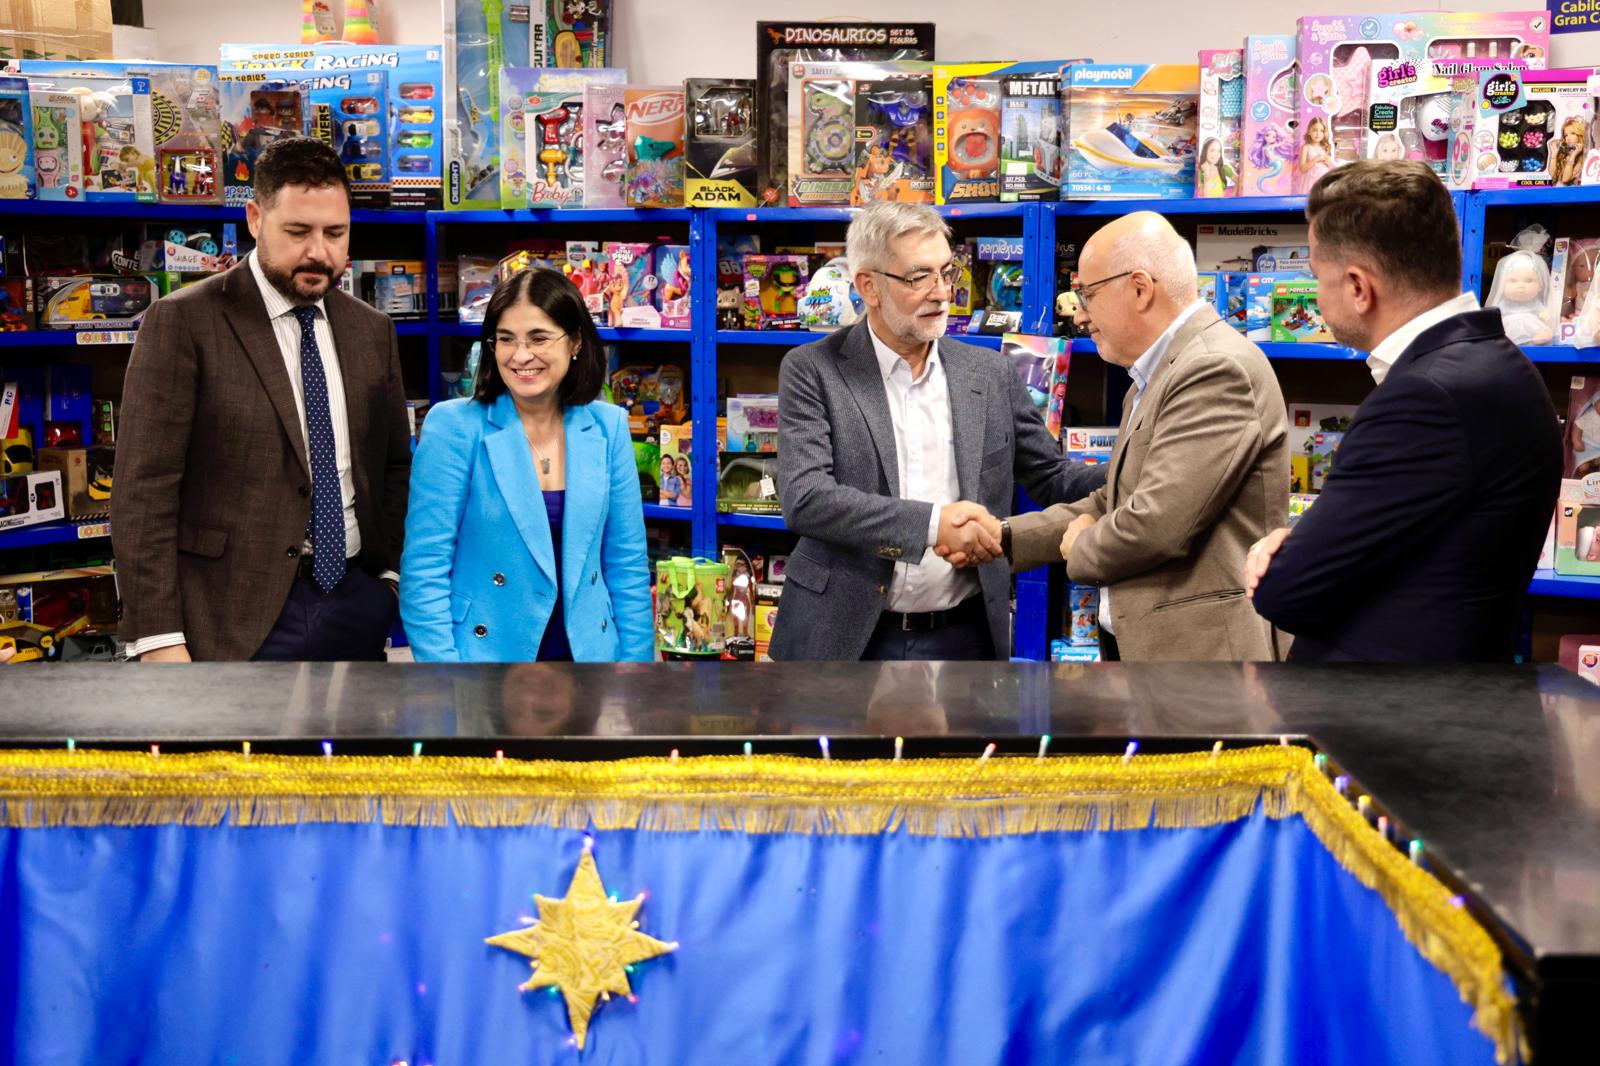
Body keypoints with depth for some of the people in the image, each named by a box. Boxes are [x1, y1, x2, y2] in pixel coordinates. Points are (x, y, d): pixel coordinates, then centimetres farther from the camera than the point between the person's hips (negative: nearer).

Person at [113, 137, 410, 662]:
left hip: (357, 602, 5)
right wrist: (158, 641, -16)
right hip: (237, 617, -5)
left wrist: (393, 574, 4)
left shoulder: (372, 329, 10)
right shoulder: (182, 322, -7)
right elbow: (143, 490, -11)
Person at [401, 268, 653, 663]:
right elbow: (424, 570, -11)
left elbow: (627, 565, 4)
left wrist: (634, 661, -1)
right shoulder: (453, 426, -10)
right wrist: (441, 661, -18)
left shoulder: (608, 427, 1)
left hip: (589, 649, 3)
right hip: (483, 651, -3)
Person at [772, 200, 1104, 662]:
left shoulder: (991, 375, 6)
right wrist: (933, 523, -24)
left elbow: (1055, 479, 11)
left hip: (963, 636, 3)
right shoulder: (812, 371, -4)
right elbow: (803, 497, -16)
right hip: (846, 636, -3)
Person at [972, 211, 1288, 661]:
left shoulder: (1217, 369, -18)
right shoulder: (1154, 378, 17)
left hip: (1199, 648, -10)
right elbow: (1111, 505, 18)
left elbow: (1157, 524, -25)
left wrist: (1079, 547, -5)